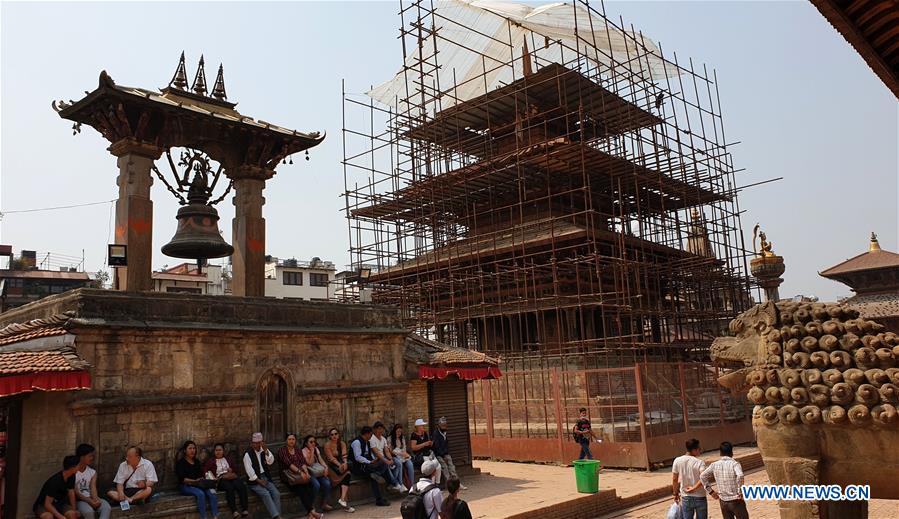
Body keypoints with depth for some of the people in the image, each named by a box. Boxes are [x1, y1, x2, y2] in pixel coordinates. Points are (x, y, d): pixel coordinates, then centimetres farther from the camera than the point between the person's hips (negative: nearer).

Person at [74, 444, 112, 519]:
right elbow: (75, 492, -12)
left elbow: (93, 488, -3)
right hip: (78, 500, -5)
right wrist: (90, 501, -23)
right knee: (89, 511, -35)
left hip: (90, 499, 5)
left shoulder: (92, 472, 10)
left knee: (106, 507, -25)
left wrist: (95, 499, -25)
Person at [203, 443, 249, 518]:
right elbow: (205, 470, 7)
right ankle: (234, 510, -42)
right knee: (229, 487, -38)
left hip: (232, 477, 3)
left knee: (242, 486, -32)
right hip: (220, 479, -2)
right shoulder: (210, 461, 21)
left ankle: (245, 509, -36)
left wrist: (231, 470, -2)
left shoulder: (229, 459, 28)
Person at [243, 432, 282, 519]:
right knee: (266, 493, -29)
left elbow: (271, 462, -3)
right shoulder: (248, 454, -7)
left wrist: (266, 450, -14)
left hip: (266, 477, 5)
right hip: (255, 480, -5)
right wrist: (259, 481, -16)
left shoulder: (264, 450, 9)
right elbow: (249, 471, -12)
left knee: (276, 493, -19)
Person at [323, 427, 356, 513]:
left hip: (341, 464, 4)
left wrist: (345, 463, -25)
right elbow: (331, 458, -12)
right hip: (331, 466, -4)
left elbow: (344, 455, -3)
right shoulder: (327, 445, -3)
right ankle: (344, 500, -31)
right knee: (347, 473, -30)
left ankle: (342, 499, -35)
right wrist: (340, 465, -28)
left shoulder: (342, 443, 11)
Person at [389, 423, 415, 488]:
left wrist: (405, 454, -4)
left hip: (403, 456, 4)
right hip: (395, 456, -4)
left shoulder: (402, 438, 20)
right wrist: (400, 453, -12)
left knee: (410, 464, -27)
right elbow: (390, 451, -3)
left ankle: (411, 483, -24)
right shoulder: (389, 438, 2)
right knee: (399, 463, -37)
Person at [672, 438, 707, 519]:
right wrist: (694, 488, -16)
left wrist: (676, 493, 13)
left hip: (686, 498, 2)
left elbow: (674, 479, 1)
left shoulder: (677, 461, -4)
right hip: (700, 497, -2)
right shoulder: (700, 462, -14)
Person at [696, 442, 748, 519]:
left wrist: (711, 491, 4)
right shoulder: (734, 463, -12)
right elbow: (740, 476, -31)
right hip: (736, 501, -4)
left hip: (723, 501, 4)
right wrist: (740, 492, -19)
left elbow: (703, 476, -3)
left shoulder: (714, 465, 0)